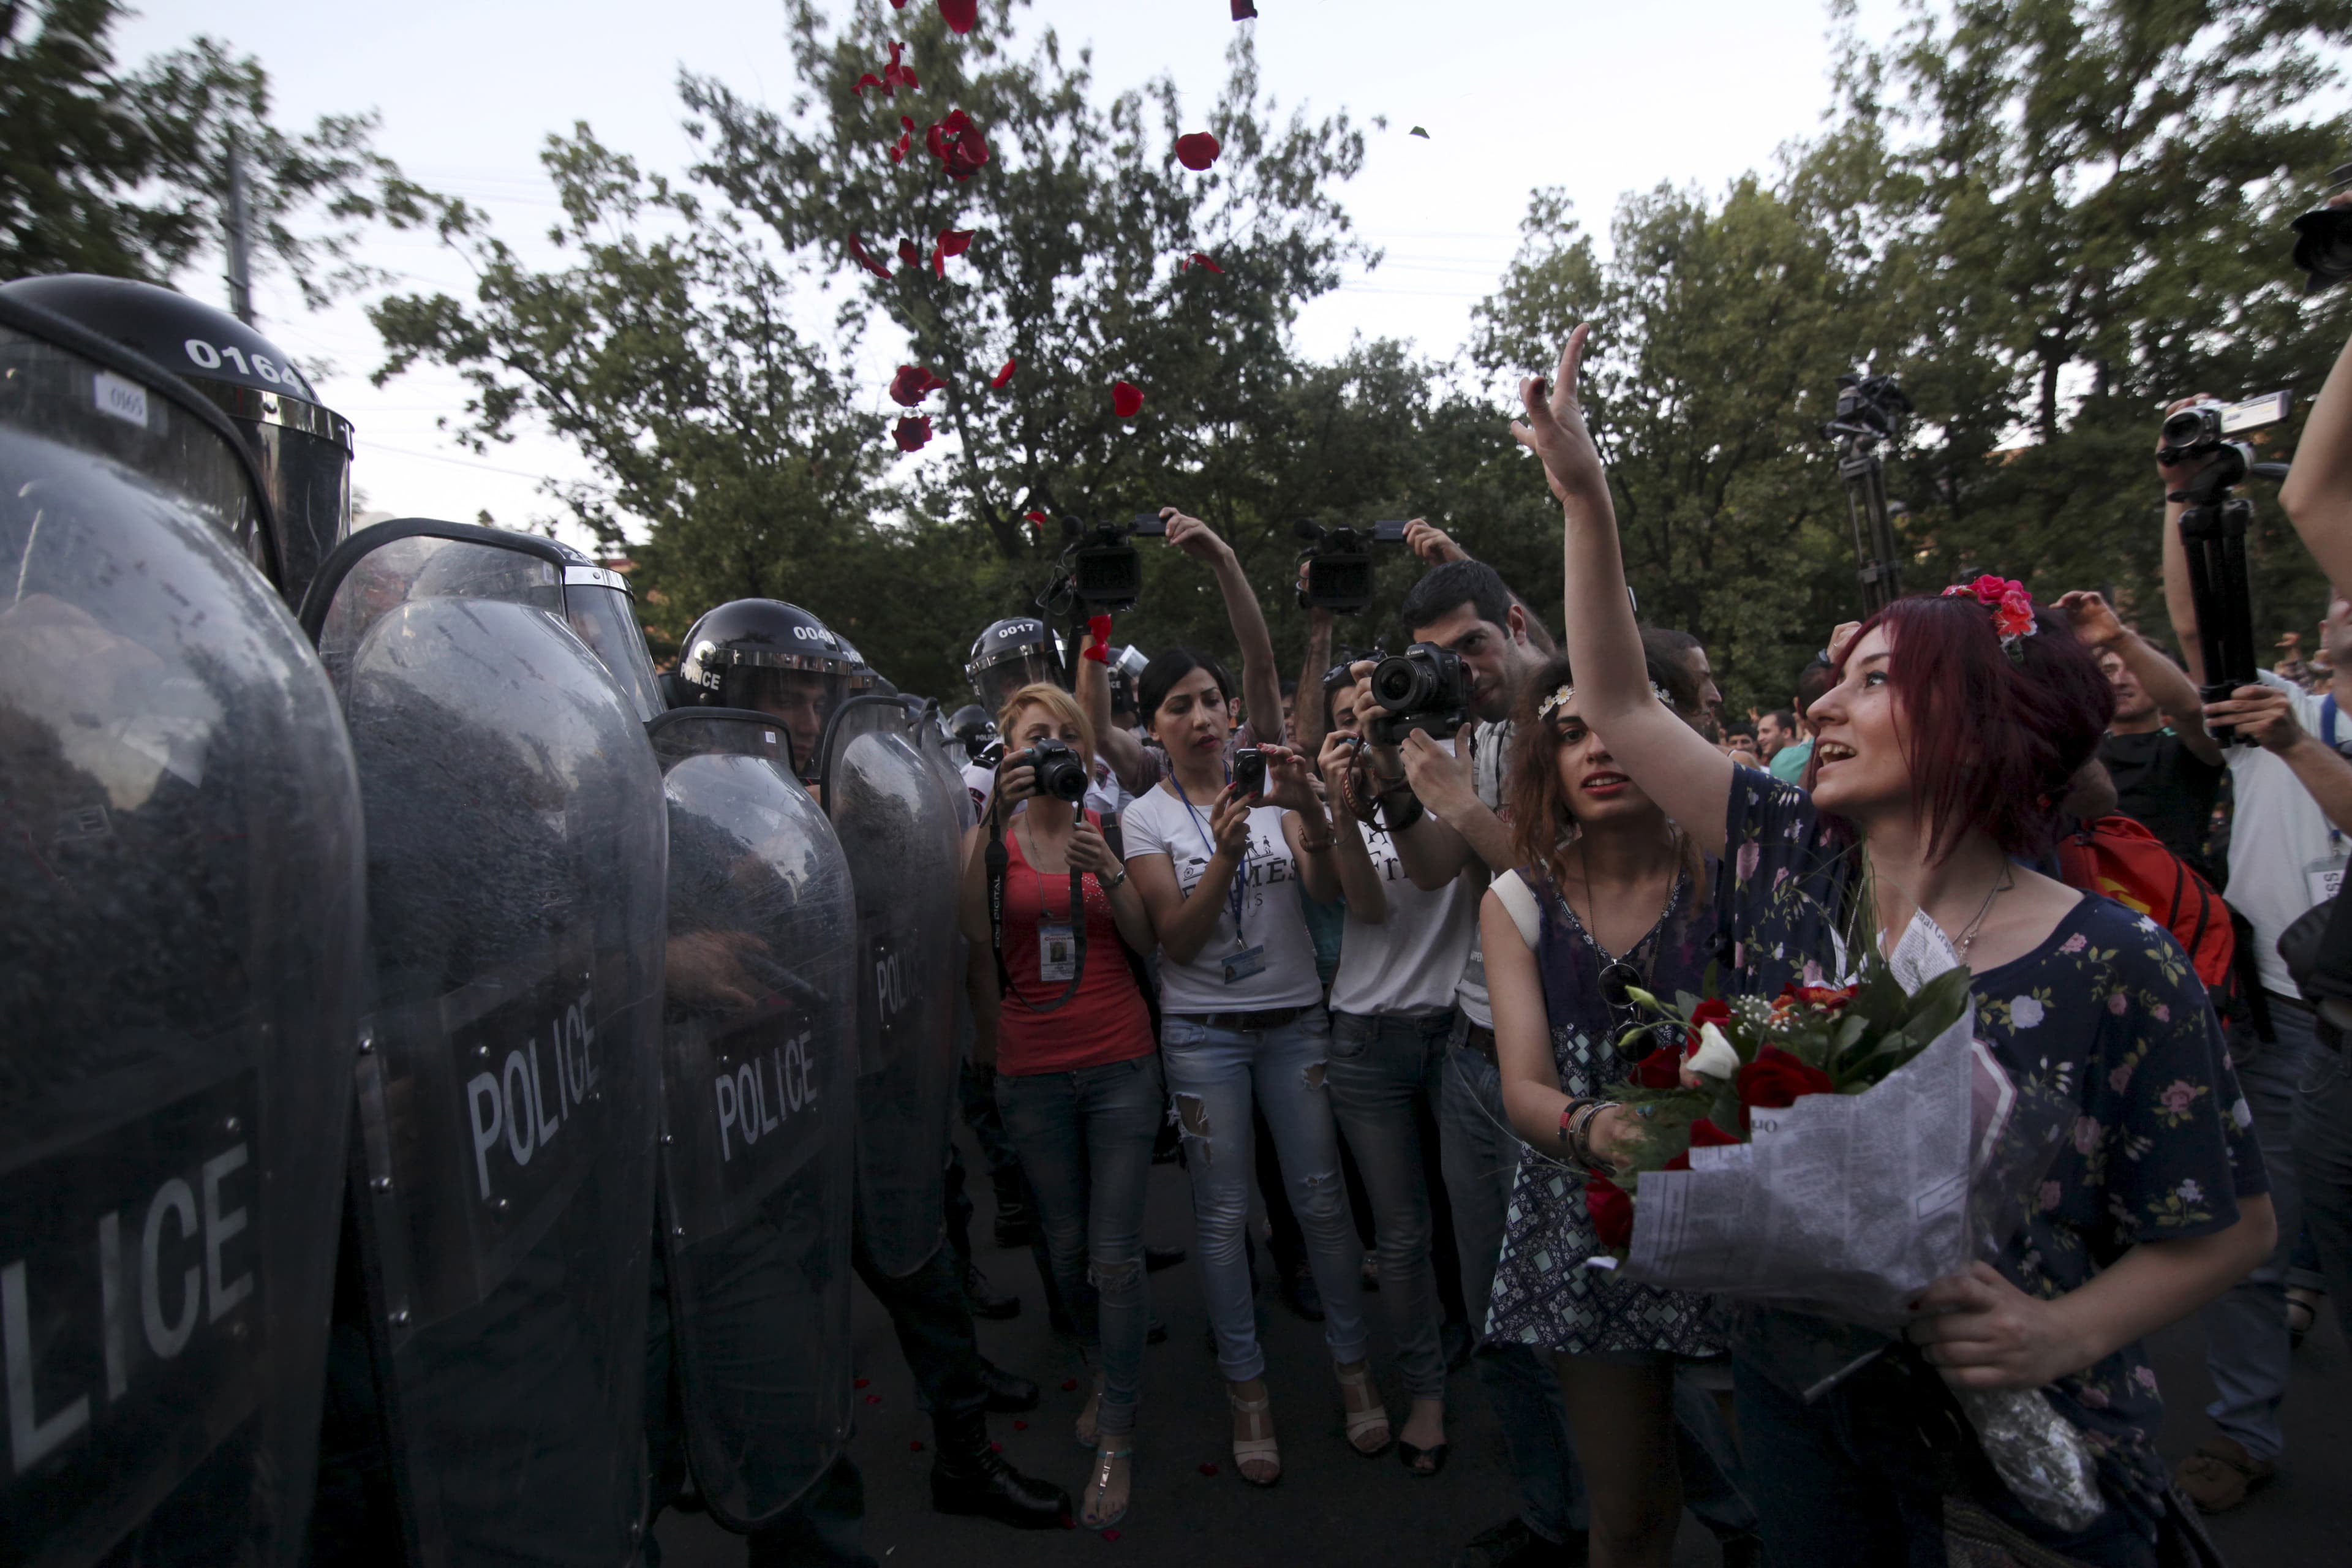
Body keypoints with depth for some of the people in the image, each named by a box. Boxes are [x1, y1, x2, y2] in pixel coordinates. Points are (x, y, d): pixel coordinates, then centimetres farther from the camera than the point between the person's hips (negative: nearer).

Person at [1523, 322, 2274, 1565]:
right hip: (1797, 1403, 4)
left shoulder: (2115, 969, -18)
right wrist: (1582, 494, -10)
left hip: (2018, 1465, -3)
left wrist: (2063, 1333, -24)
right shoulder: (1794, 865, -9)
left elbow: (2232, 1225, -7)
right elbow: (1618, 709, -7)